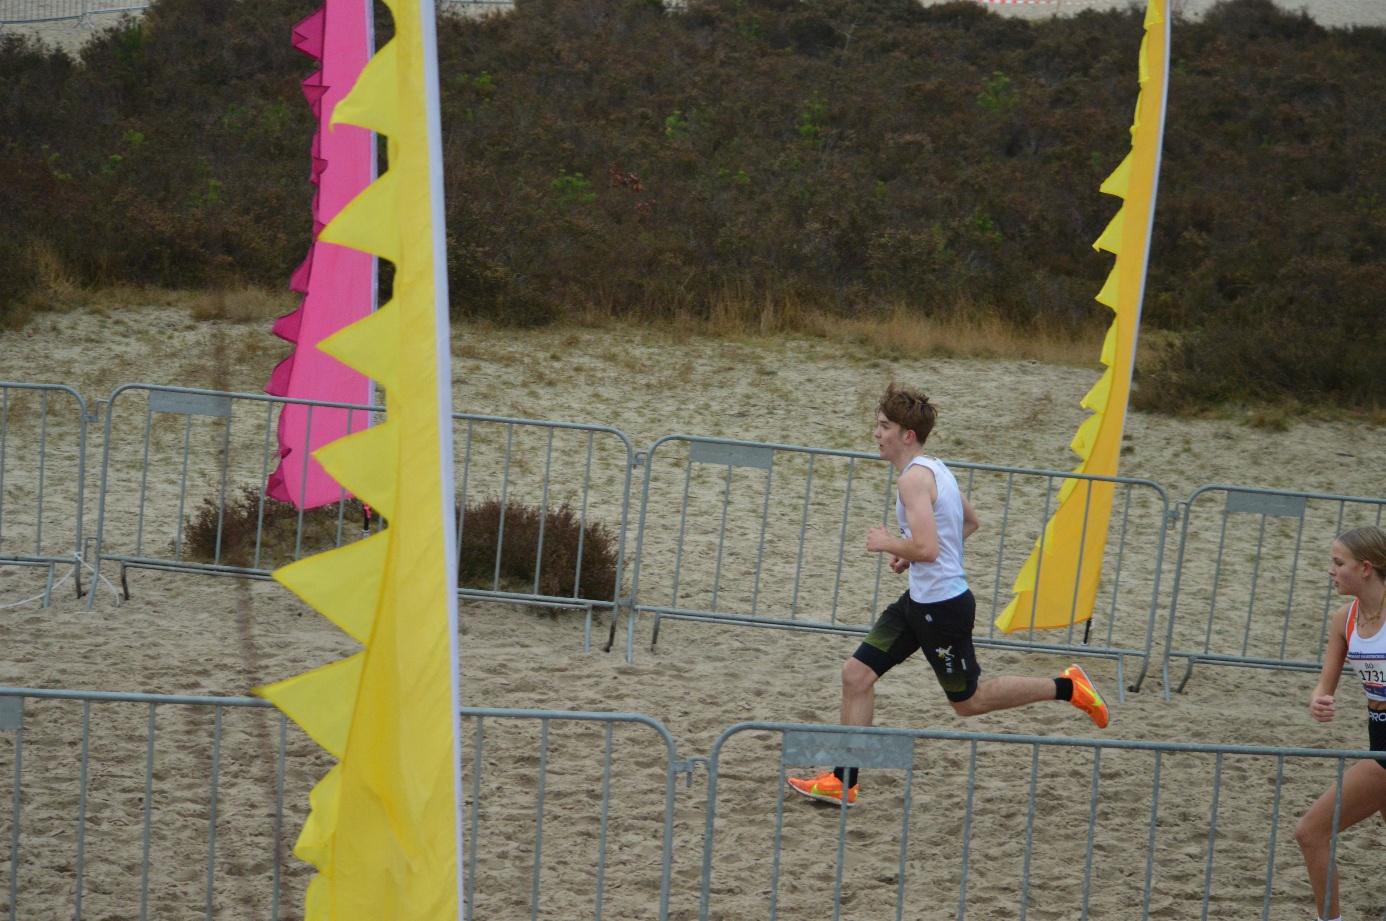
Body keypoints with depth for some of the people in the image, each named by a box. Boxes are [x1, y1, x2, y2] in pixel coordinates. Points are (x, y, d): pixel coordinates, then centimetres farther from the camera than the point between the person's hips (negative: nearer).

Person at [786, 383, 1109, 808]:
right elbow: (971, 522, 24)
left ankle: (1065, 687, 16)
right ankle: (842, 782, 7)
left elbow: (926, 548, -32)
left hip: (942, 607, -10)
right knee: (857, 674, 4)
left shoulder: (914, 478, -21)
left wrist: (888, 544, -13)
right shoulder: (933, 468, 11)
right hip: (920, 599, 10)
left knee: (968, 702, 6)